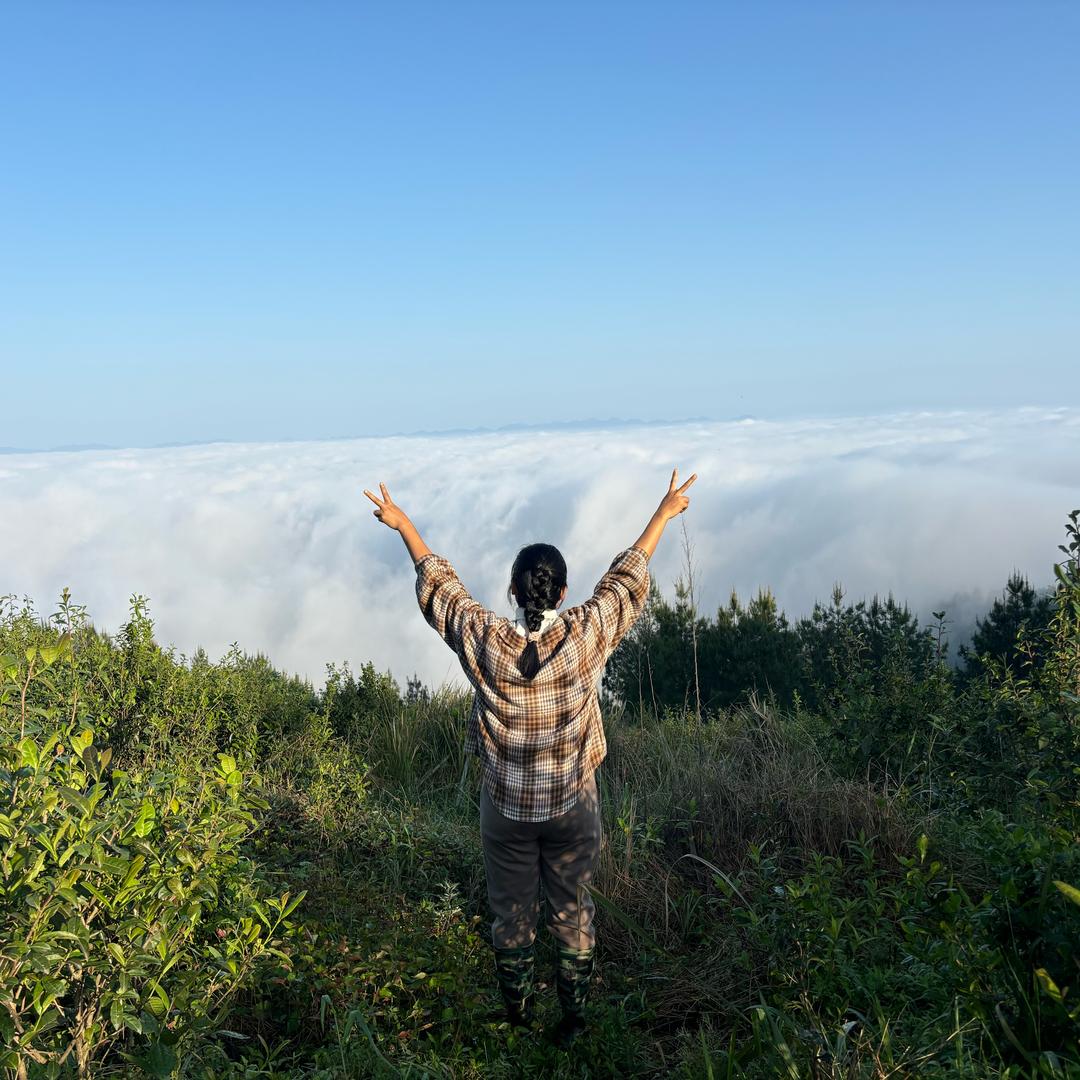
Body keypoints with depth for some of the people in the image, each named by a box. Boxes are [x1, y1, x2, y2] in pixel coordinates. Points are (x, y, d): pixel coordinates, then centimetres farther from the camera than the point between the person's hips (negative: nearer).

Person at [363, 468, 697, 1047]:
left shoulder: (484, 639, -18)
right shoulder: (586, 636, -19)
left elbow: (437, 584, -3)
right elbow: (628, 577, -6)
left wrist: (403, 524, 11)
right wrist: (664, 512, 6)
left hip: (506, 808, 0)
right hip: (573, 807, 0)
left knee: (511, 918, 19)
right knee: (573, 914, 18)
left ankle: (517, 1021, 36)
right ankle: (573, 1019, 32)